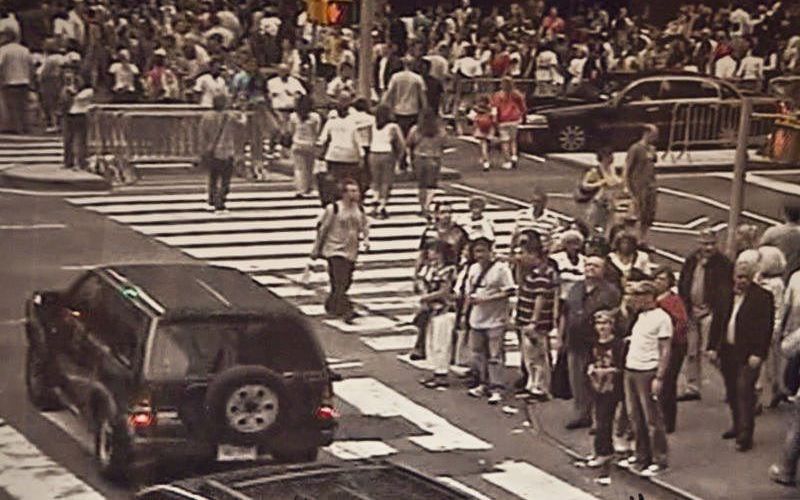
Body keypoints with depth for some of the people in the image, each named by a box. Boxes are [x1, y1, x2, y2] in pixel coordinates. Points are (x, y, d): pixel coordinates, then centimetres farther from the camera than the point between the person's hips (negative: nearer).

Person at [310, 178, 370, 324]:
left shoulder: (359, 209, 5)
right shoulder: (333, 208, -11)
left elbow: (364, 226, 19)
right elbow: (322, 228, -4)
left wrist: (365, 239, -2)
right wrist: (316, 249, 0)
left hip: (351, 251, 6)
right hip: (335, 250, -6)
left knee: (346, 282, 12)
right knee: (340, 282, -14)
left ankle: (331, 306, 32)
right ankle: (346, 312, -17)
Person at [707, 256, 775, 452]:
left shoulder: (762, 297, -8)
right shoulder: (727, 295, 9)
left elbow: (766, 327, -11)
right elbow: (717, 321, 14)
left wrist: (758, 353, -17)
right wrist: (712, 347, 8)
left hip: (748, 354, -6)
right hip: (727, 351, 6)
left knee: (745, 391, -10)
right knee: (732, 392, 15)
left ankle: (745, 435, -7)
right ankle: (738, 426, 30)